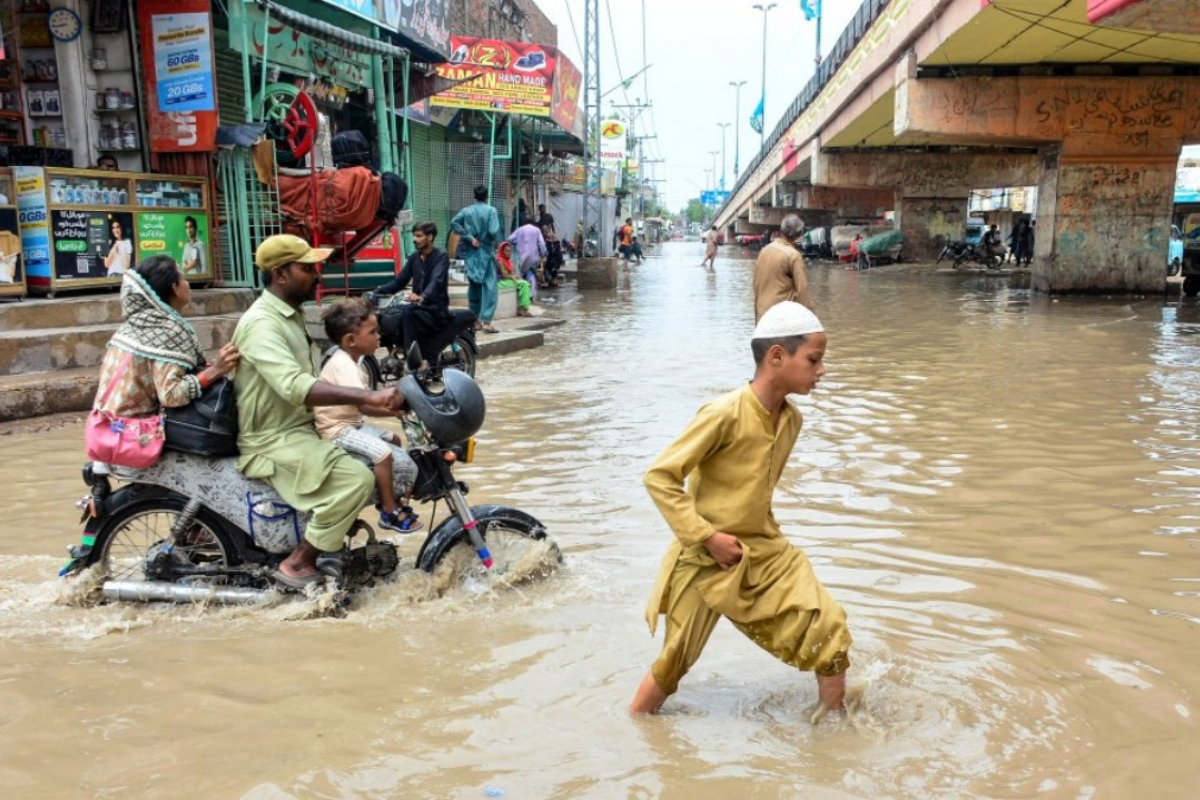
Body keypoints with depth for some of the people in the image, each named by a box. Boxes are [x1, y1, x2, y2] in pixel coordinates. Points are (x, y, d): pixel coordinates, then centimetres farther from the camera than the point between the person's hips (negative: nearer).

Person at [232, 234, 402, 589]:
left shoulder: (291, 314, 12)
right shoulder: (262, 323, -20)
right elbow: (296, 387, -36)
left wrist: (374, 400, 13)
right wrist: (369, 397, -43)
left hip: (300, 427, 10)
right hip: (273, 441, -10)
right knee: (357, 479, -25)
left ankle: (332, 536, 20)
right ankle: (297, 564, -11)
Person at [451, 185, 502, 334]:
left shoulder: (466, 211, 4)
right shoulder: (491, 211, -7)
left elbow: (453, 223, -8)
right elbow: (494, 231, -17)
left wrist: (470, 238, -6)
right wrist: (495, 242, 4)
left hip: (471, 252, 4)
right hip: (485, 251, -4)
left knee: (473, 286, 13)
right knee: (489, 286, -3)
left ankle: (475, 320, 18)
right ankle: (486, 321, -12)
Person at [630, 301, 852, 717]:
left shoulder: (791, 419, 0)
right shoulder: (725, 413, -23)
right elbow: (659, 476, -21)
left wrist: (763, 534, 9)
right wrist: (708, 535, -21)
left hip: (765, 552, 6)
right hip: (707, 557, -6)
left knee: (830, 629, -4)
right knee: (674, 661, 8)